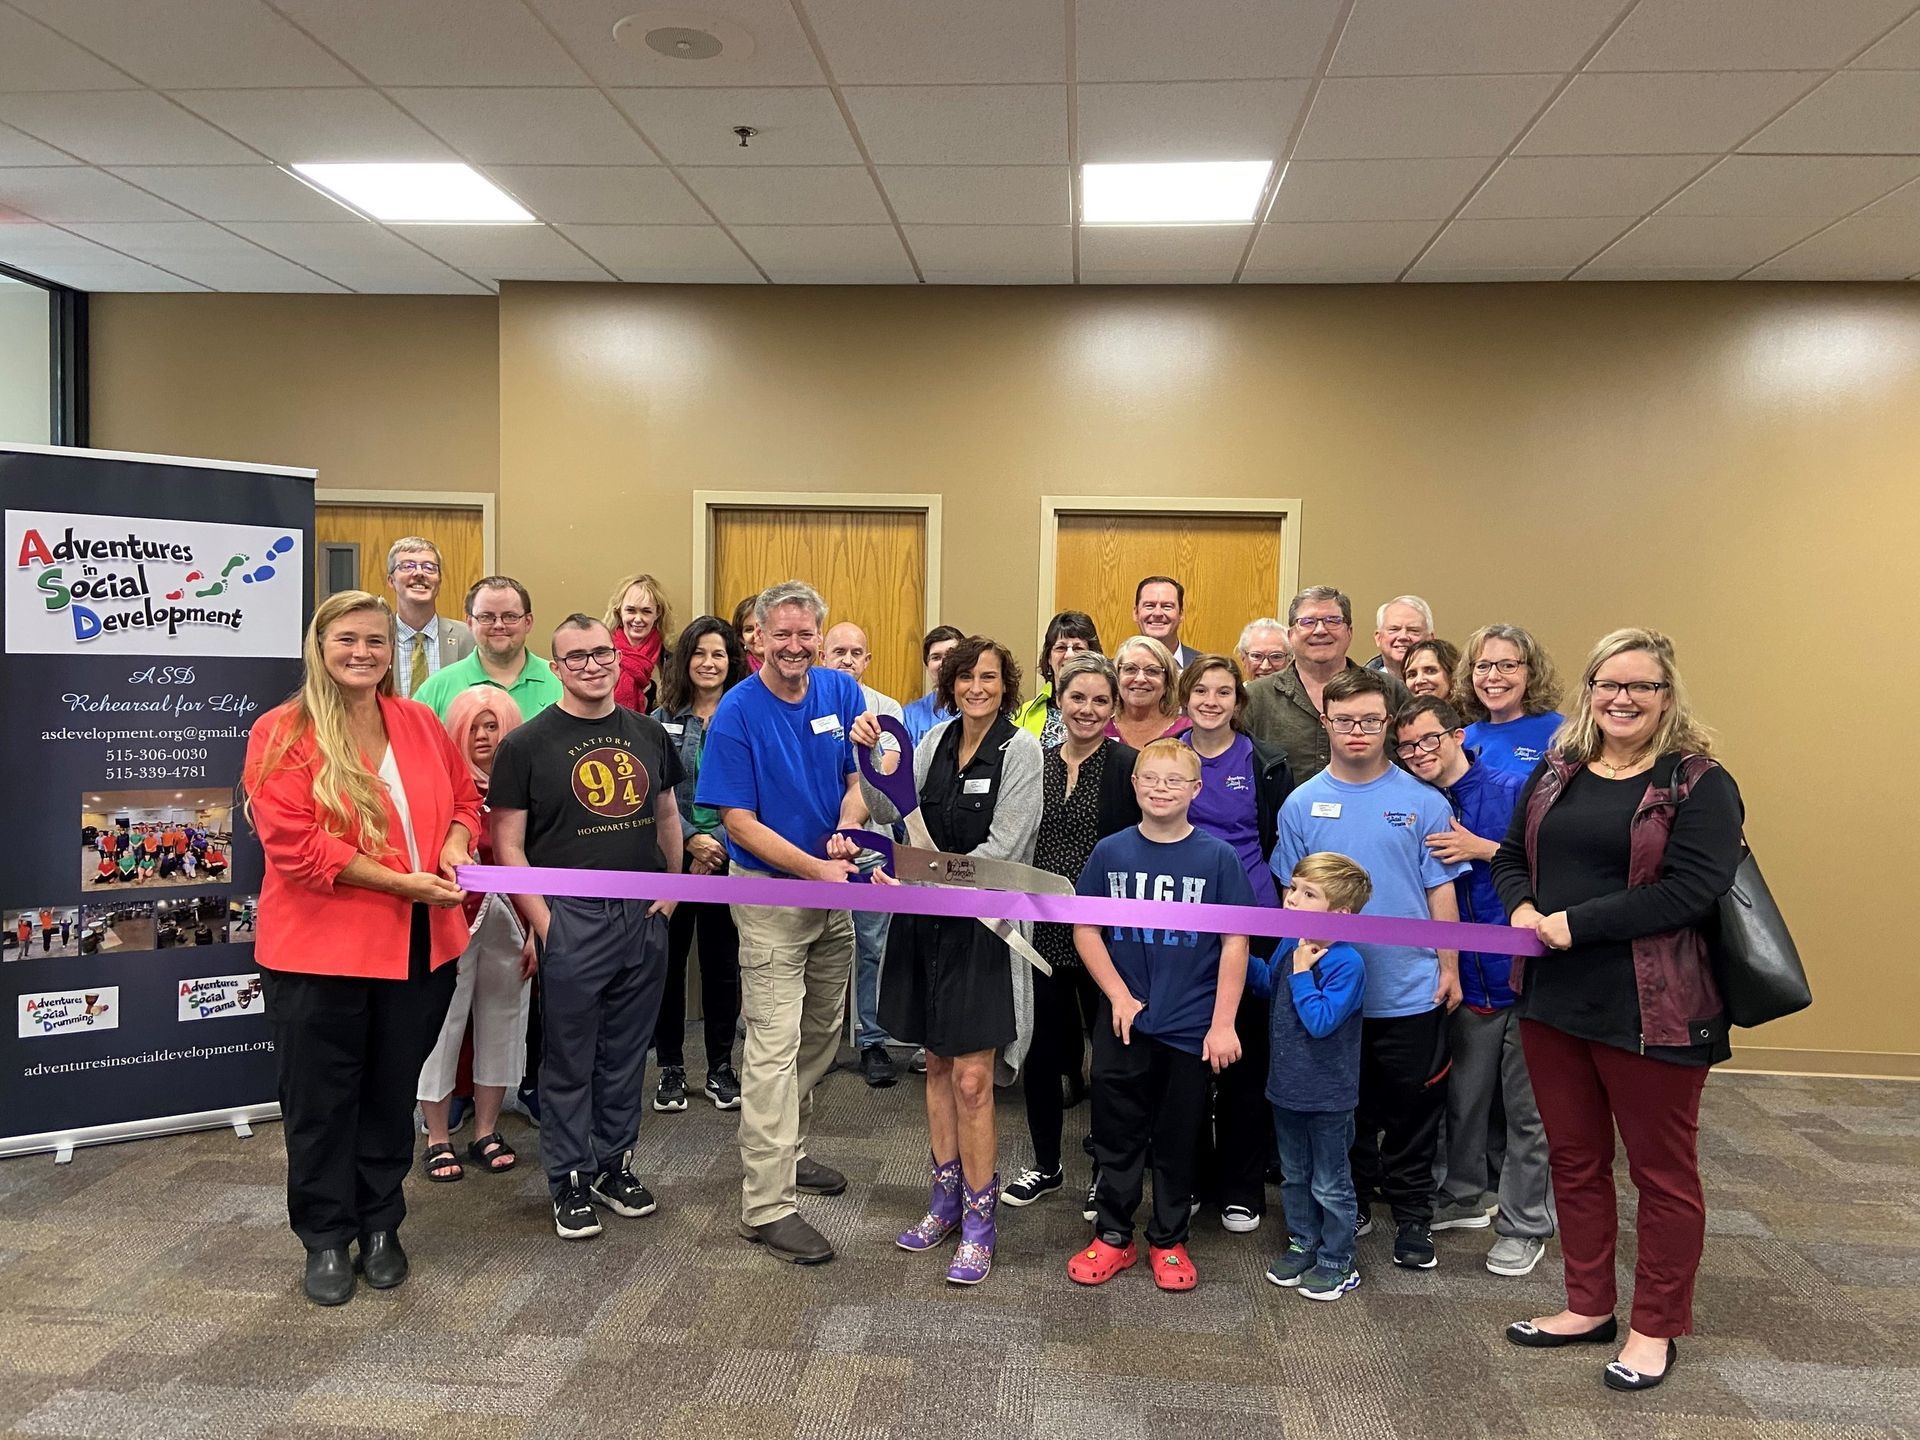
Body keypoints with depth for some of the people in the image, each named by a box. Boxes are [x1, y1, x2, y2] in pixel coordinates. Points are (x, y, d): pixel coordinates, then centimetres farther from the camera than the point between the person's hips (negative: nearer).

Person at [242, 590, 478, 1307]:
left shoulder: (420, 724, 6)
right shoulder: (280, 735, -9)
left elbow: (464, 796, 16)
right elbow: (294, 843, -17)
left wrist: (455, 846, -6)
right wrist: (400, 882, -20)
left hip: (418, 947, 4)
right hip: (318, 951, -4)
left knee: (392, 1095, 16)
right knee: (320, 1103, 10)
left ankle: (381, 1227, 33)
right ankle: (326, 1239, 28)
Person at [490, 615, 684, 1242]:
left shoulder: (648, 734, 9)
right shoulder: (527, 743, -4)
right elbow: (508, 841, -6)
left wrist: (673, 885, 8)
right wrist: (540, 919, -11)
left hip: (644, 916, 4)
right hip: (571, 919, -4)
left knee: (625, 1053, 14)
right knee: (569, 1059, 6)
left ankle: (615, 1163, 30)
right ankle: (570, 1180, 21)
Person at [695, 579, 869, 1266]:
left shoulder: (842, 692, 0)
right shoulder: (738, 712, -14)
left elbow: (859, 780, 4)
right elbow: (739, 822, -16)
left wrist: (846, 833, -17)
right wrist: (816, 867, -23)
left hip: (833, 887, 6)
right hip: (769, 892, -6)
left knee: (820, 1034, 17)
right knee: (774, 1045, -6)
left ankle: (787, 1150, 36)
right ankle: (767, 1203, 0)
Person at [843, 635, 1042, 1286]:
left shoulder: (1020, 750, -9)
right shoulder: (936, 741, 8)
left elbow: (1002, 849, -15)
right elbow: (894, 814, 0)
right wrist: (867, 759, -15)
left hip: (982, 925, -5)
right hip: (926, 922, 6)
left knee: (971, 1078, -5)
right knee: (937, 1062, 15)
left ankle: (979, 1221, 11)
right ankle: (946, 1198, 31)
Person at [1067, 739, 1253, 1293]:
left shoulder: (1218, 857, -6)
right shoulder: (1111, 852, -2)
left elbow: (1235, 942, -5)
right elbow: (1085, 929, 2)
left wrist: (1223, 1023, -9)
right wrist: (1119, 996, -7)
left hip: (1191, 1028, -1)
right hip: (1123, 1024, 1)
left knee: (1178, 1139, 12)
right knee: (1117, 1133, 11)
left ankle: (1169, 1241, 29)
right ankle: (1112, 1236, 27)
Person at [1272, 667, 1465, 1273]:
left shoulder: (1423, 801, -3)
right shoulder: (1302, 803, 0)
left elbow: (1440, 889, 0)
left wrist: (1450, 967, -1)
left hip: (1411, 989, -1)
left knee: (1412, 1107, 10)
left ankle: (1412, 1216, 26)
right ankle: (1351, 1202, 32)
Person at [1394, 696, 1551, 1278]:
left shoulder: (1514, 791, -10)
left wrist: (1483, 849, -20)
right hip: (1468, 978, 4)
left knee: (1526, 1108, 7)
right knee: (1463, 1097, 16)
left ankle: (1524, 1224, 22)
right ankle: (1462, 1198, 36)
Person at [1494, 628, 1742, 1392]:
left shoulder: (1699, 783, -9)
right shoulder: (1556, 770, 9)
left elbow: (1692, 889, -20)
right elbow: (1511, 856, 11)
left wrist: (1578, 922, -21)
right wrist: (1522, 908, -11)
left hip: (1651, 1009, -6)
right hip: (1552, 997, 6)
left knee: (1662, 1169, 10)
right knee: (1574, 1158, 17)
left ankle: (1655, 1327, 27)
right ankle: (1589, 1306, 33)